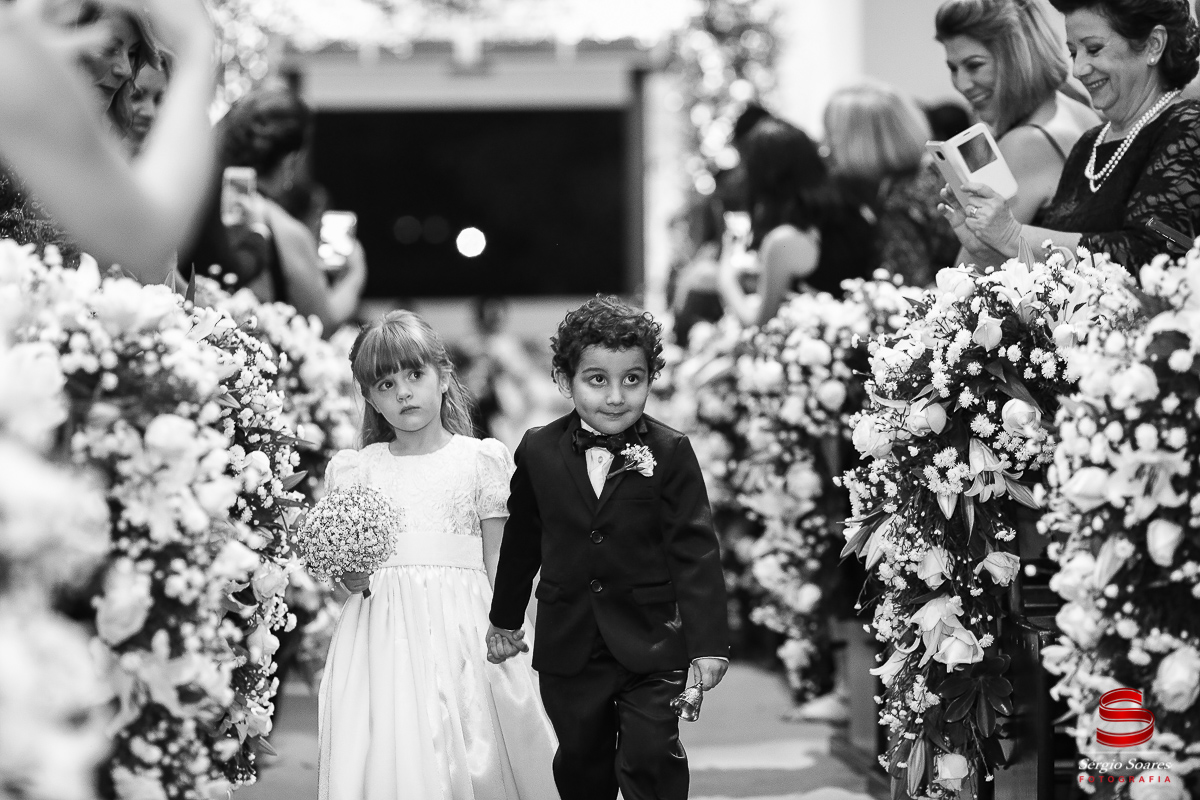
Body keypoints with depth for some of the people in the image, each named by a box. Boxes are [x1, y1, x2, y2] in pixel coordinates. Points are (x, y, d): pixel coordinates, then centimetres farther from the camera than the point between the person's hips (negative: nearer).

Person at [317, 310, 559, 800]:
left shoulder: (479, 460, 4)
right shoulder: (357, 469, 9)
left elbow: (498, 565, 5)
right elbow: (349, 577, 11)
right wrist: (352, 575, -10)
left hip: (463, 629, -1)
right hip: (383, 635, 1)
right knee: (386, 755, -7)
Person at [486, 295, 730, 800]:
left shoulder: (670, 454, -9)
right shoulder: (539, 452, -1)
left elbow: (695, 552, -10)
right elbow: (521, 544, 12)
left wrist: (708, 642, -14)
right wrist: (504, 619, 20)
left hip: (652, 646, -3)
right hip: (569, 651, 3)